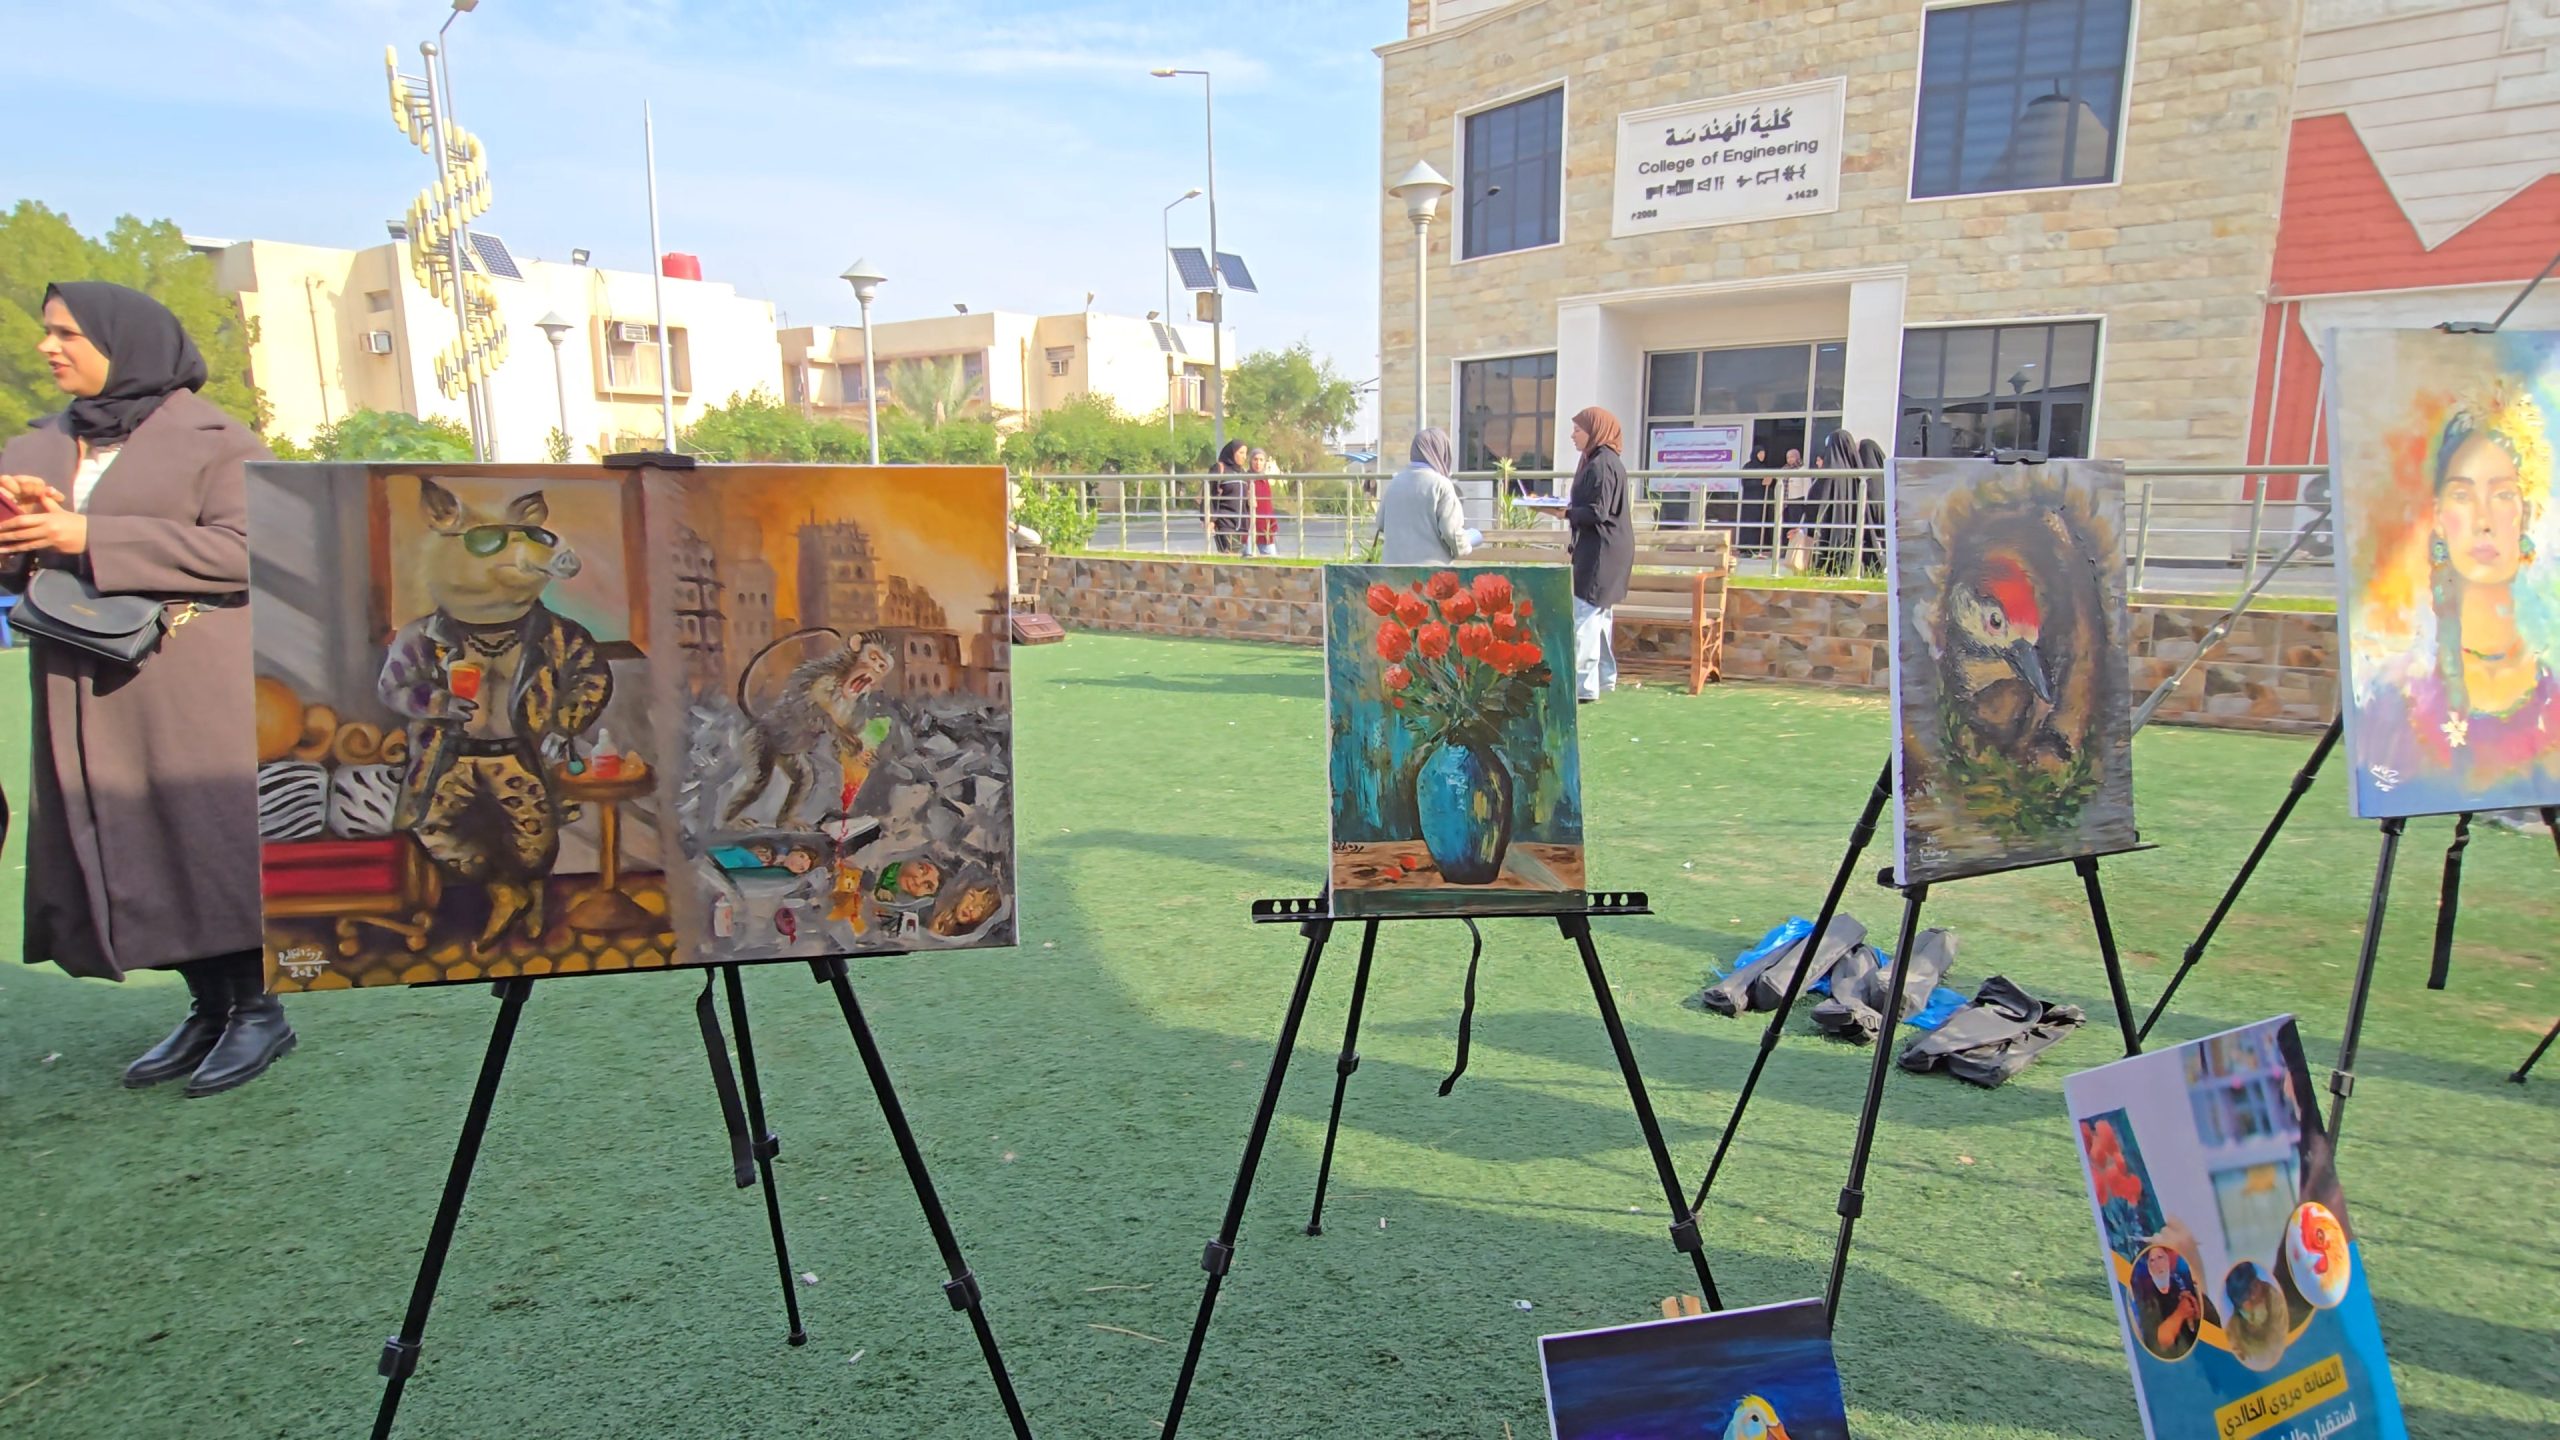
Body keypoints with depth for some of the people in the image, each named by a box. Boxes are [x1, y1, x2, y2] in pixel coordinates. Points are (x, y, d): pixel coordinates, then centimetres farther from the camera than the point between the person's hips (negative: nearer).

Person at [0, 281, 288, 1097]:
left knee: (209, 840, -4)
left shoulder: (211, 439, -3)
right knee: (125, 853, 7)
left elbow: (241, 548, -14)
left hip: (191, 689, -6)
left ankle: (258, 1008, 7)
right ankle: (209, 1008, 17)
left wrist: (91, 538, -16)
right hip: (84, 697, 7)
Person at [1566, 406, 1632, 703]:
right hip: (1603, 550, 11)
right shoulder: (1606, 461, 15)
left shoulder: (1600, 464, -16)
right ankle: (1604, 676, 27)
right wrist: (1569, 507, 8)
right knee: (1599, 614, 17)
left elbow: (1596, 513, -21)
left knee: (1585, 615, -10)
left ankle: (1583, 684, -10)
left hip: (1600, 551, -11)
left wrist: (1565, 512, -11)